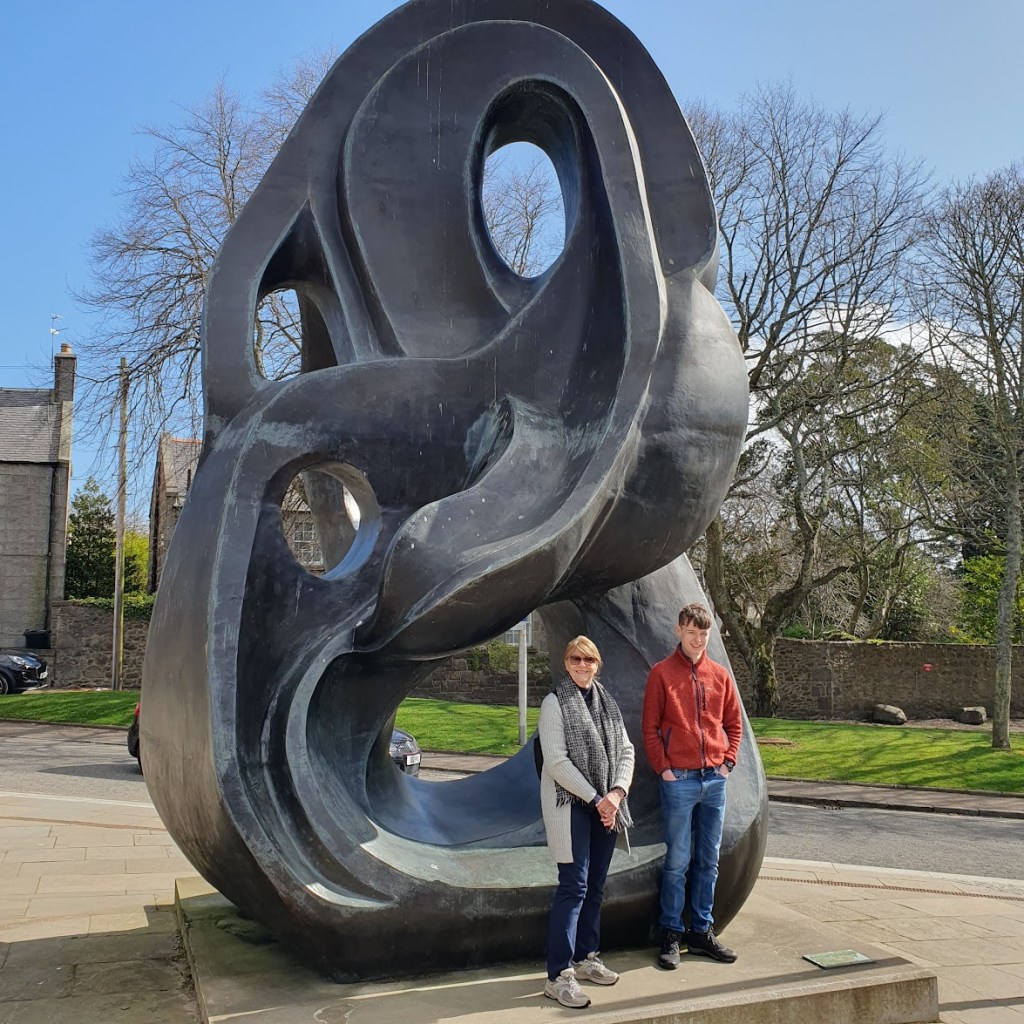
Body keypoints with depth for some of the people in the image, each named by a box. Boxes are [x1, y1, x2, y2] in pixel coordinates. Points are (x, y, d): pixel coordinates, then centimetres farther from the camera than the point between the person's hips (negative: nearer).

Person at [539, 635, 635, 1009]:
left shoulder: (607, 702, 11)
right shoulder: (555, 702, -7)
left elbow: (625, 751, 8)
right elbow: (556, 761, -14)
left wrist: (617, 792, -8)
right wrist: (595, 799, -15)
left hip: (605, 806, 6)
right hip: (571, 806, -6)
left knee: (595, 887, 12)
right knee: (573, 886, -9)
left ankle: (585, 958, 25)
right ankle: (558, 975, -5)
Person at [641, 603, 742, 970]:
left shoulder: (720, 675, 8)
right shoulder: (662, 673, -4)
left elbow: (734, 722, 15)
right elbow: (650, 727, -4)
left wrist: (728, 760, 4)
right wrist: (663, 767, -10)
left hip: (715, 779, 4)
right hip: (679, 779, -4)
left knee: (708, 861, 12)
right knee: (677, 862, 1)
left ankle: (702, 931, 23)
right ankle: (671, 935, 12)